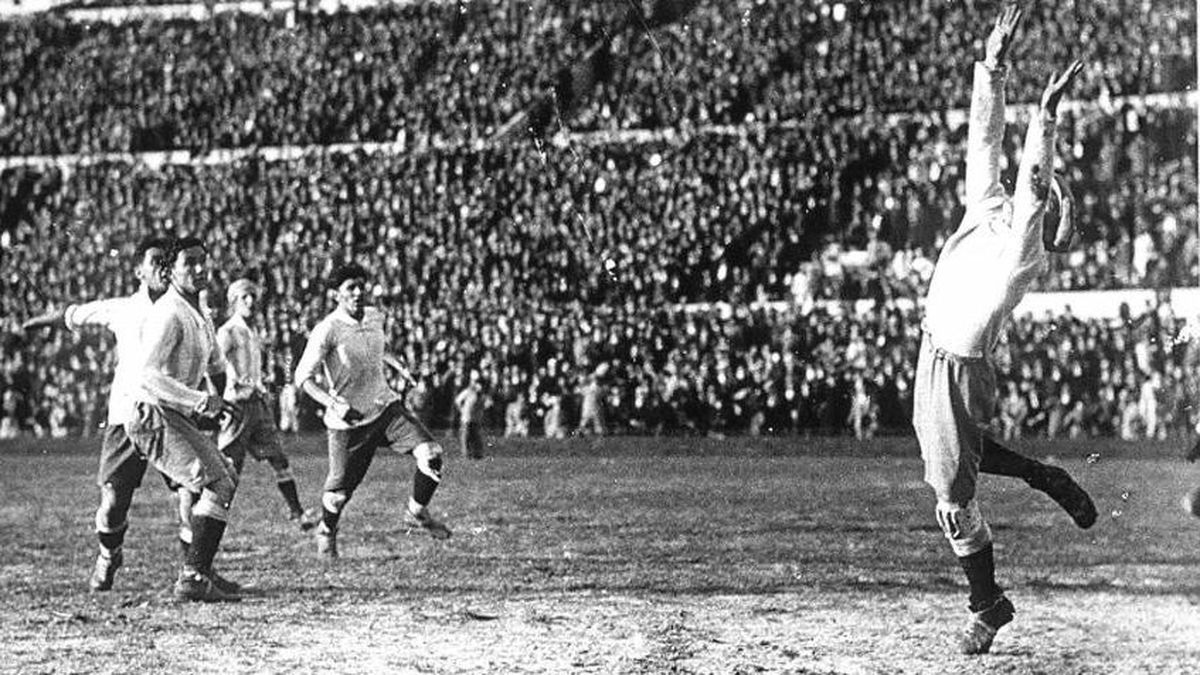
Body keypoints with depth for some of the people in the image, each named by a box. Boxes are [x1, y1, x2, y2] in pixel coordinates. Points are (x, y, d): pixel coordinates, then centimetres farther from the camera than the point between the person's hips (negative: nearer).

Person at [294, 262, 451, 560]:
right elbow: (304, 376, -17)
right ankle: (326, 532, 36)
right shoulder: (327, 330, -17)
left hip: (385, 407, 5)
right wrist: (334, 404, -28)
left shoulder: (375, 317, 3)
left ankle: (417, 512, 9)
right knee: (340, 490, 2)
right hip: (347, 421, -5)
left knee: (430, 453, -15)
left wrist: (399, 367, 14)